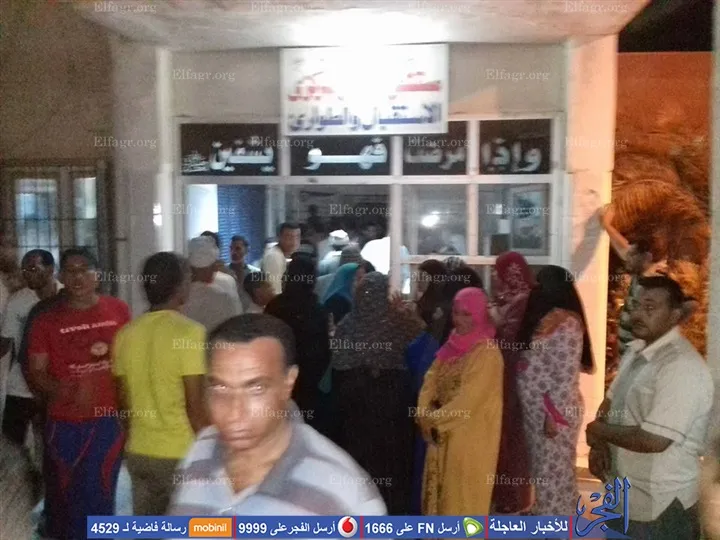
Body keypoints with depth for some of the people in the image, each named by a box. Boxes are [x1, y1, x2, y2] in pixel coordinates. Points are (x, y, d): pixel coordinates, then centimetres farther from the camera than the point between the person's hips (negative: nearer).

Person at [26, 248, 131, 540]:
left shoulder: (118, 310, 1)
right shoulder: (46, 320, 0)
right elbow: (35, 374, -1)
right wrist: (64, 391, -21)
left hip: (109, 420, 0)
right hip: (64, 424, 0)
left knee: (98, 499, 7)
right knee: (63, 498, 11)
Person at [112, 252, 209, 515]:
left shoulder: (126, 334, 1)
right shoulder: (189, 332, -16)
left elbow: (124, 400, 9)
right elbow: (195, 406, -17)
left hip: (138, 452, 6)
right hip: (181, 454, -6)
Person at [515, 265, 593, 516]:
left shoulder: (565, 324, -19)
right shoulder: (545, 319, 10)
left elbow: (567, 377, -22)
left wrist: (554, 415, -21)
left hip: (554, 412, -9)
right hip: (536, 411, 9)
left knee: (553, 473, 4)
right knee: (542, 470, 19)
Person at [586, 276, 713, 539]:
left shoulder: (682, 366, -25)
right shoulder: (635, 351, 5)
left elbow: (653, 440, -31)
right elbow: (611, 401, 14)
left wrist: (598, 431, -15)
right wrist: (597, 445, -4)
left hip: (659, 508, -8)